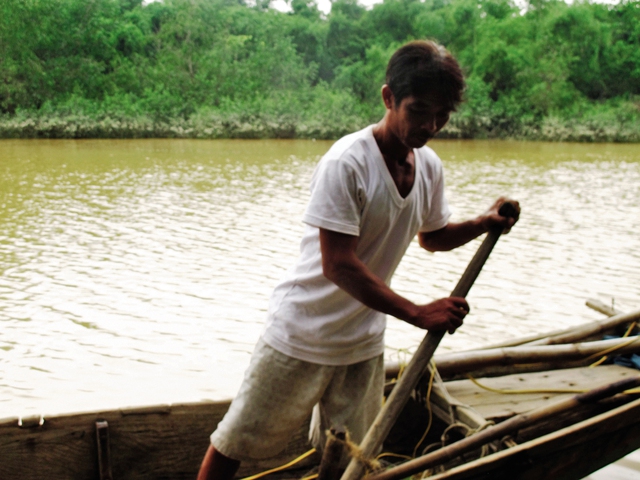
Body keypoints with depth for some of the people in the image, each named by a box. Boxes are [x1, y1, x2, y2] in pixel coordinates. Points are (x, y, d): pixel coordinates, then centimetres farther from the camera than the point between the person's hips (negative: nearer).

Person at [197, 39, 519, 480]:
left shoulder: (430, 166, -1)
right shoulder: (347, 162, -24)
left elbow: (432, 236, 16)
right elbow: (339, 265, -27)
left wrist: (484, 224, -2)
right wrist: (417, 313, -29)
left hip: (363, 341, 7)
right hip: (304, 334, -6)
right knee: (237, 443, 8)